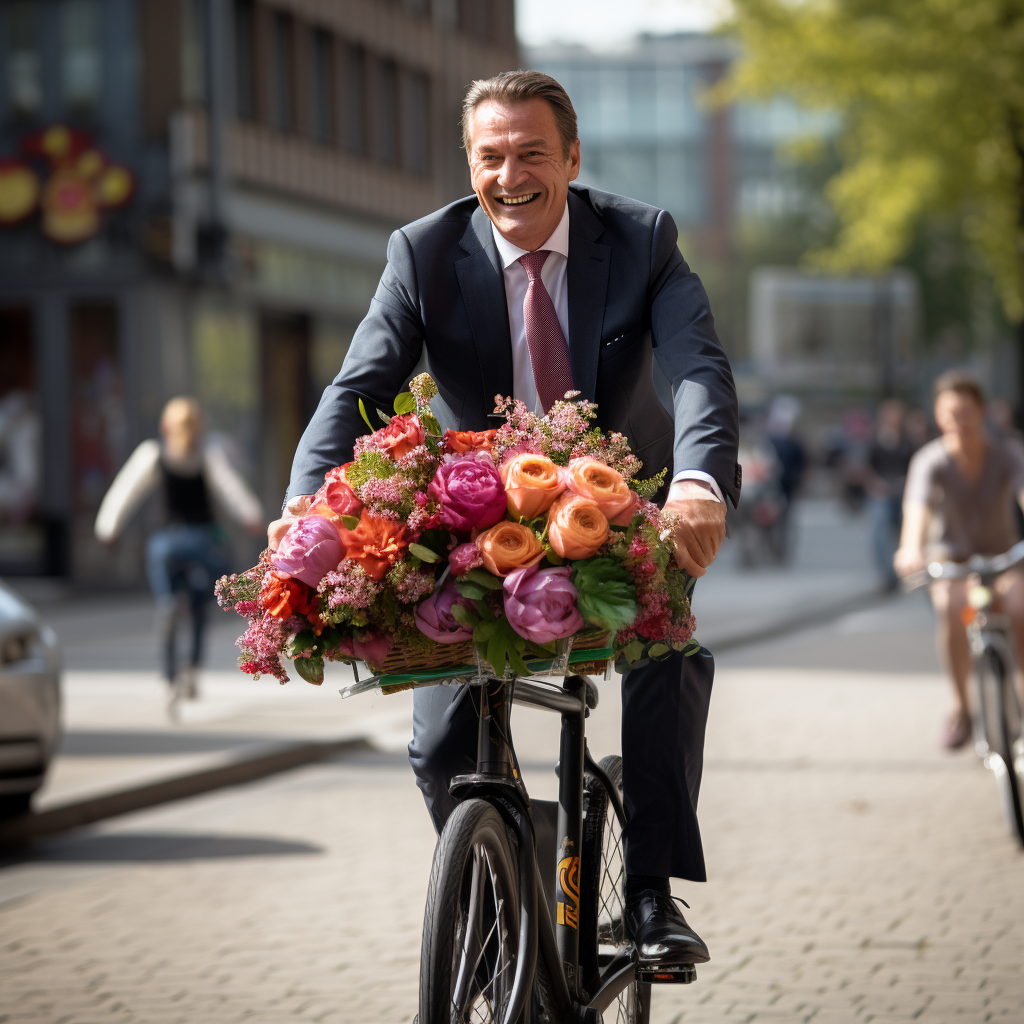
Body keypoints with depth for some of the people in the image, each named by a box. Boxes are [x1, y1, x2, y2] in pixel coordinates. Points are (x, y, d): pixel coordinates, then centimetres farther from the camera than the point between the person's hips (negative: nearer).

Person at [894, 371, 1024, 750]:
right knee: (952, 607, -33)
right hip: (950, 555, -1)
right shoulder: (930, 462, -18)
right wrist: (911, 549, -59)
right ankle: (961, 706, -16)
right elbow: (917, 506, -37)